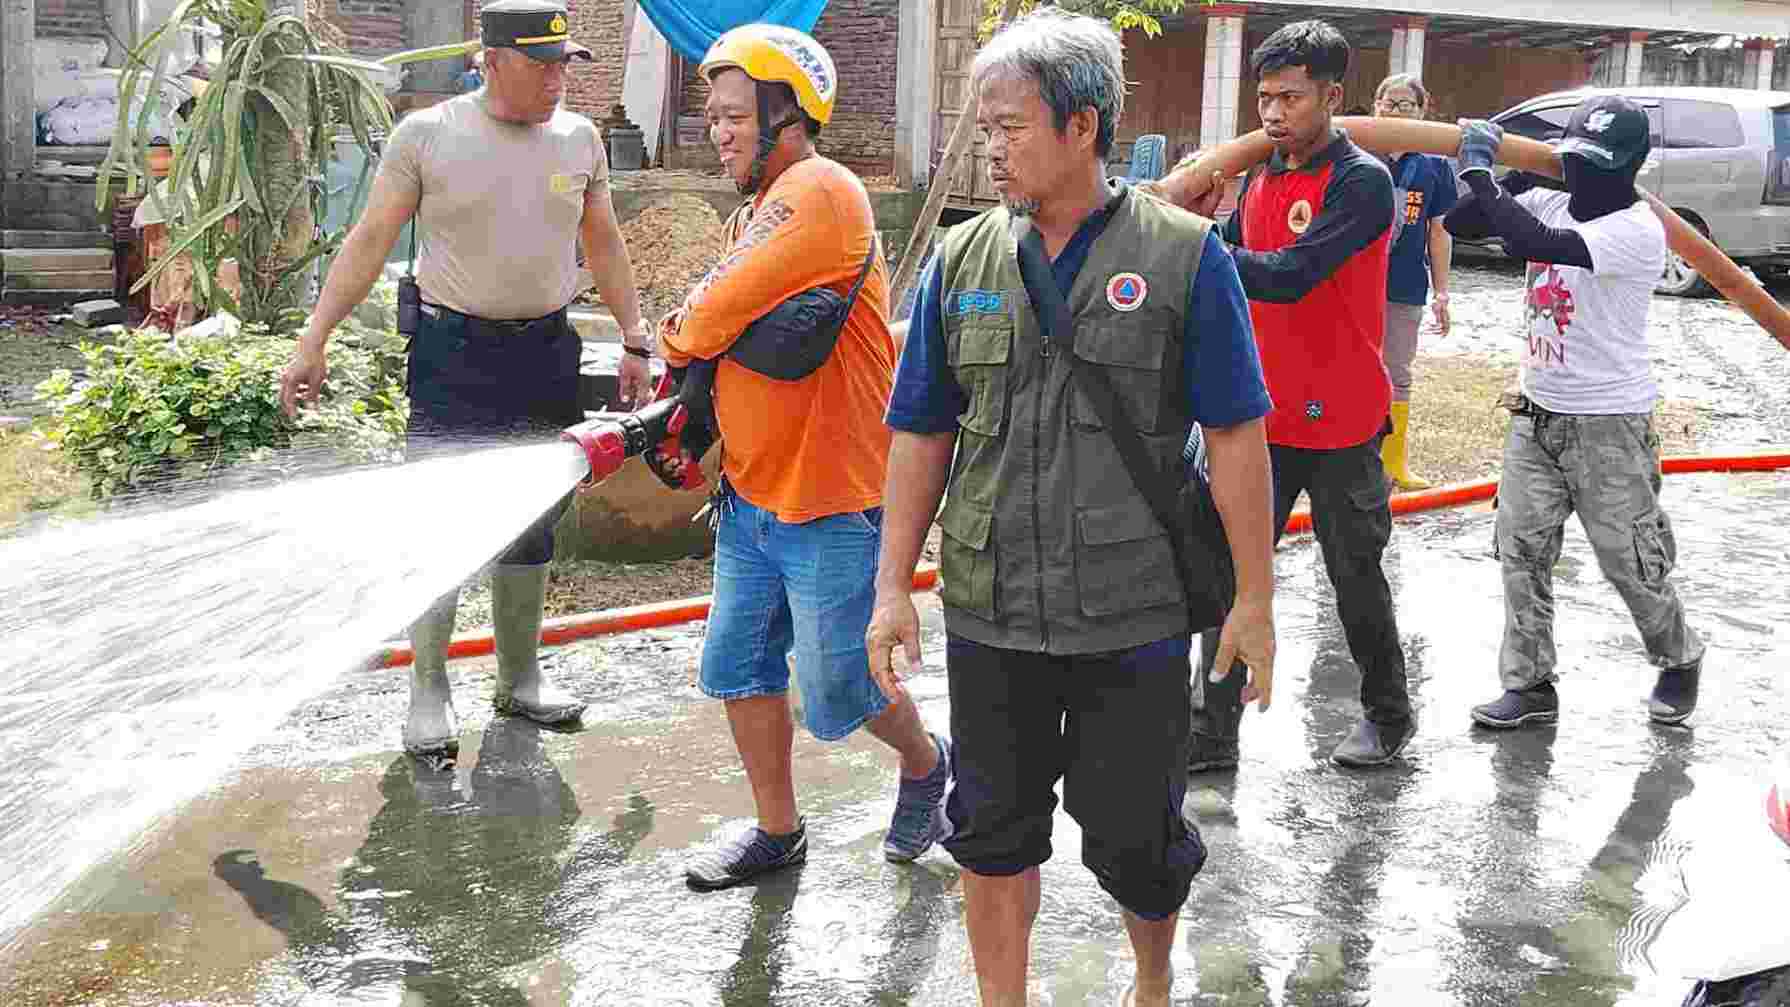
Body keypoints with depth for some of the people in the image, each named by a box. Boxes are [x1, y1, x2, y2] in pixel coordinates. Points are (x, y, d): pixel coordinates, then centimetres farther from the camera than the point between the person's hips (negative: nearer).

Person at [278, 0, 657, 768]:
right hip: (453, 354, -4)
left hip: (546, 353, 4)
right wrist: (313, 341, -10)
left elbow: (604, 244, 15)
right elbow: (369, 240, -5)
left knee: (531, 524, 12)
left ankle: (519, 678, 27)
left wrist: (635, 340, 12)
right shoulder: (427, 134, -6)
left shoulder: (578, 137, 6)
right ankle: (428, 696, 8)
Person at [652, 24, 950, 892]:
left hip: (829, 502, -9)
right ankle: (778, 832, 29)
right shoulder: (757, 211, 13)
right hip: (751, 494, 9)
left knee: (837, 692, 3)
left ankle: (925, 763, 32)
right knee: (738, 665, 13)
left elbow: (718, 316, -23)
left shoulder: (820, 192, -18)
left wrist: (677, 338, -2)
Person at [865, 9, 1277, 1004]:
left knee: (1133, 833, 9)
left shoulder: (1183, 254, -5)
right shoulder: (962, 261, 4)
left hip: (1134, 618, -2)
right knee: (993, 830, 12)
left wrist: (1255, 599, -5)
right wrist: (894, 587, 4)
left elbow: (1235, 436, -4)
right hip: (989, 615, 3)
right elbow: (922, 435, 8)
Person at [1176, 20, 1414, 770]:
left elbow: (1289, 276, -27)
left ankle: (1389, 715, 33)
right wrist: (1199, 223, -7)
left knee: (1355, 577, 11)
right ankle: (1212, 736, 10)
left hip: (1338, 425, -6)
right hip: (1262, 417, 6)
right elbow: (1233, 273, 11)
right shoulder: (1260, 177, 7)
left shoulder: (1361, 181, -15)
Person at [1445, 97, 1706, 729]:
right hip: (1536, 415, 6)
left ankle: (1680, 659, 32)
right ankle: (1530, 686, 12)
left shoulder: (1638, 230, -21)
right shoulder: (1550, 203, 2)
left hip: (1608, 426, -6)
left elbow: (1536, 243, -34)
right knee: (1521, 551, 3)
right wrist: (1518, 173, -8)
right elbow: (1460, 224, 3)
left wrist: (1480, 170, -26)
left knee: (1631, 563, 6)